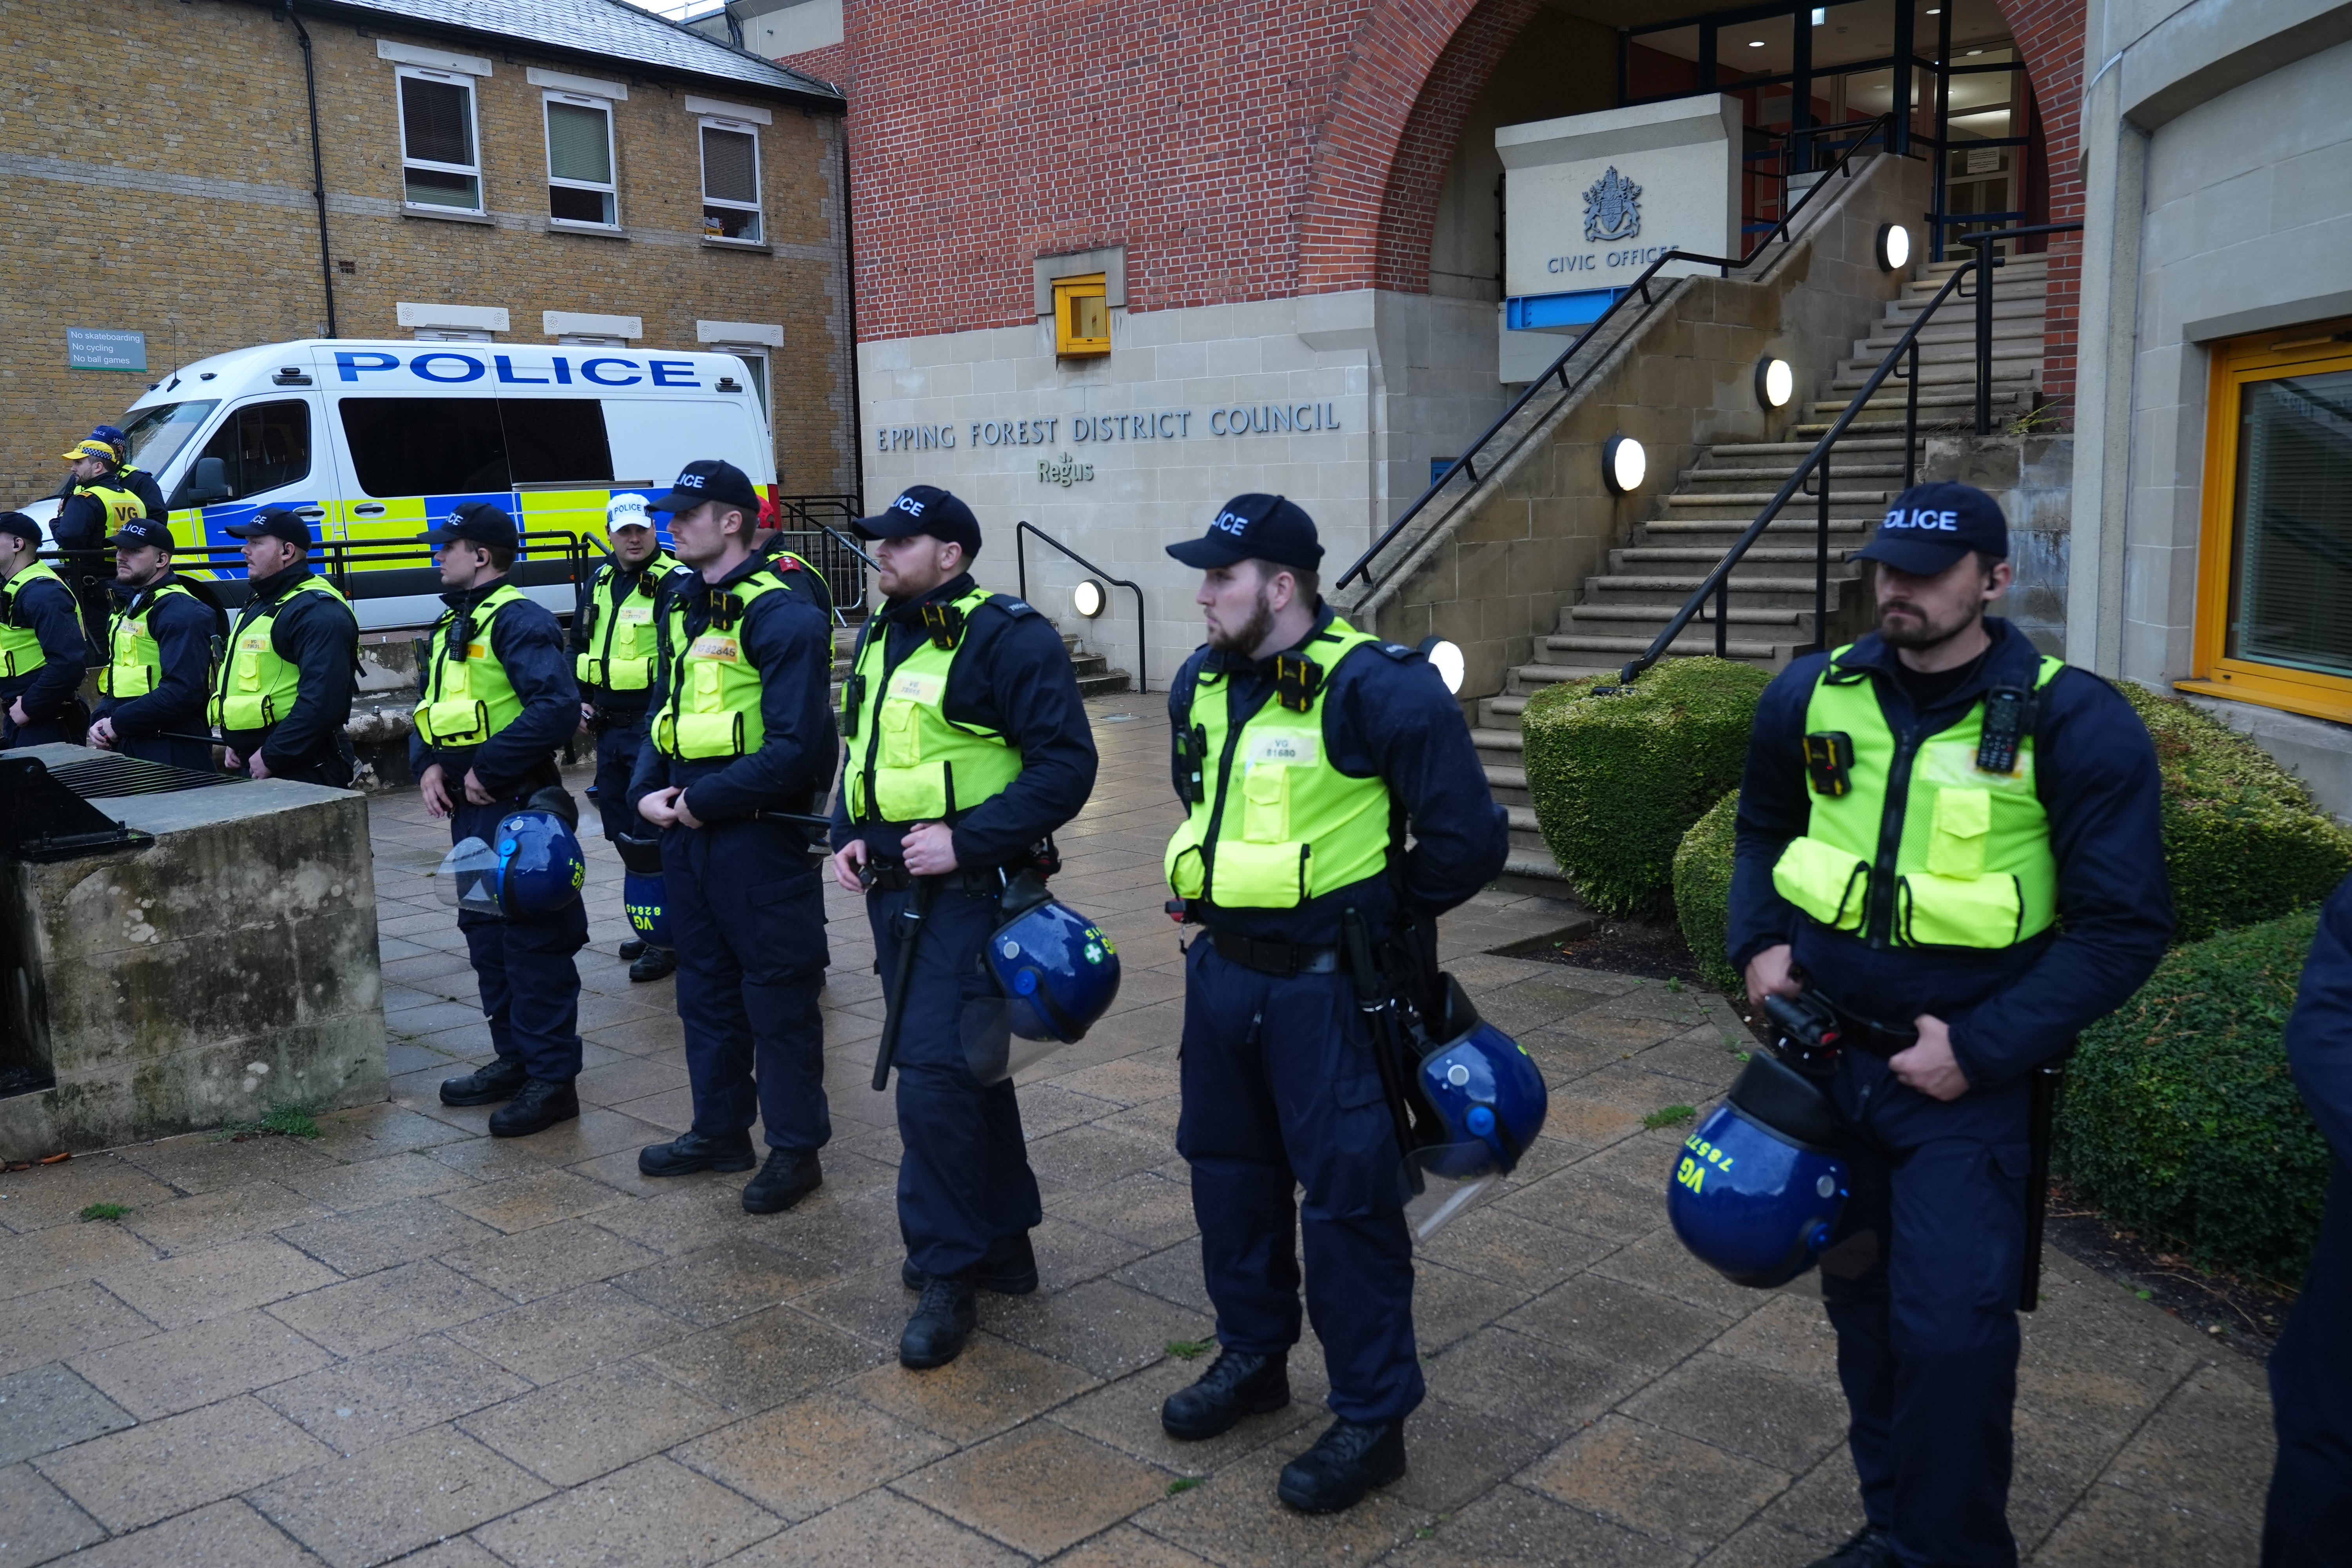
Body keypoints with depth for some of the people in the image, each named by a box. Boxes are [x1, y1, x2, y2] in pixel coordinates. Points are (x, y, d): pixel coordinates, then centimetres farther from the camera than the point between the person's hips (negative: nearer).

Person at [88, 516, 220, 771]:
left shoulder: (181, 611, -14)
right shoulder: (128, 608, 18)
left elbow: (183, 690, -24)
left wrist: (118, 723, -17)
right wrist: (100, 722, 6)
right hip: (126, 748, 9)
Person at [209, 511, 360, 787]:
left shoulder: (318, 611, -16)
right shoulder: (260, 604, 19)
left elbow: (322, 701, -27)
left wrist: (271, 756, -22)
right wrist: (235, 744, 16)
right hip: (252, 768, 10)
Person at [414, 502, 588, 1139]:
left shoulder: (518, 620, -13)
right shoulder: (451, 627, 18)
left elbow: (557, 706, -26)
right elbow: (428, 708, 24)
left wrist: (486, 768, -21)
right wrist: (429, 765, 3)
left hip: (516, 806, -10)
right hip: (469, 810, 10)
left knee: (534, 942, -6)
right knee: (487, 936, 16)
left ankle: (553, 1080, 1)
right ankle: (515, 1058, 28)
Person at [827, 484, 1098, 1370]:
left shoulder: (1009, 639, -13)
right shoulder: (880, 638, 14)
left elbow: (1066, 765, -18)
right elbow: (856, 749, 25)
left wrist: (966, 840, -22)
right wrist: (847, 834, 8)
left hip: (965, 892, -9)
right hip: (892, 890, 9)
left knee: (934, 1080, -10)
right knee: (965, 1067, 17)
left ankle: (947, 1276, 5)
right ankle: (1003, 1242, 31)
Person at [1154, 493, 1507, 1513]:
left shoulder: (1375, 690, -19)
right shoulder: (1201, 684, 5)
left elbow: (1468, 840, -15)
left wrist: (1382, 915, -4)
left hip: (1324, 982, -8)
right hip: (1221, 968, 8)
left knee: (1348, 1193, 0)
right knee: (1228, 1165, 19)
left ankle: (1372, 1418, 15)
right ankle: (1252, 1354, 39)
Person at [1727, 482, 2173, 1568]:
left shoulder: (2072, 722, -13)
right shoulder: (1814, 697, -1)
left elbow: (2122, 927, -11)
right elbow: (1764, 832, 18)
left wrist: (1982, 1049, -17)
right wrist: (1760, 943, 0)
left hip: (1969, 1079, -4)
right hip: (1827, 1052, 5)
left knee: (1951, 1329, -8)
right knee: (1862, 1301, 17)